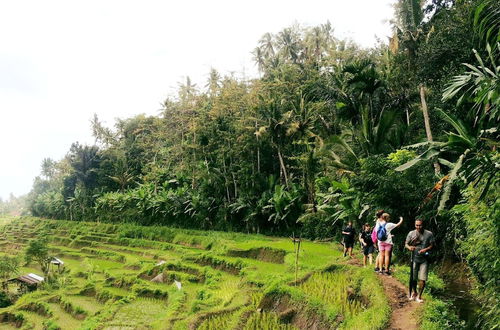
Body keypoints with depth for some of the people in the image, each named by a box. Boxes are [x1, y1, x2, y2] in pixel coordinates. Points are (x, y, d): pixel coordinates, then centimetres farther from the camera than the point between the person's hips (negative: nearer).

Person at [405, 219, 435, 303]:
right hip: (414, 258, 1)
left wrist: (426, 249, -17)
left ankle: (419, 296, 10)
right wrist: (409, 247, -16)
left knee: (422, 279, -4)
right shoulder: (411, 233, 1)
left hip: (424, 259, -1)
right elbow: (406, 244, 6)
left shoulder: (429, 234, -3)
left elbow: (432, 245, 1)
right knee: (413, 278, 9)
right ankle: (414, 292, 32)